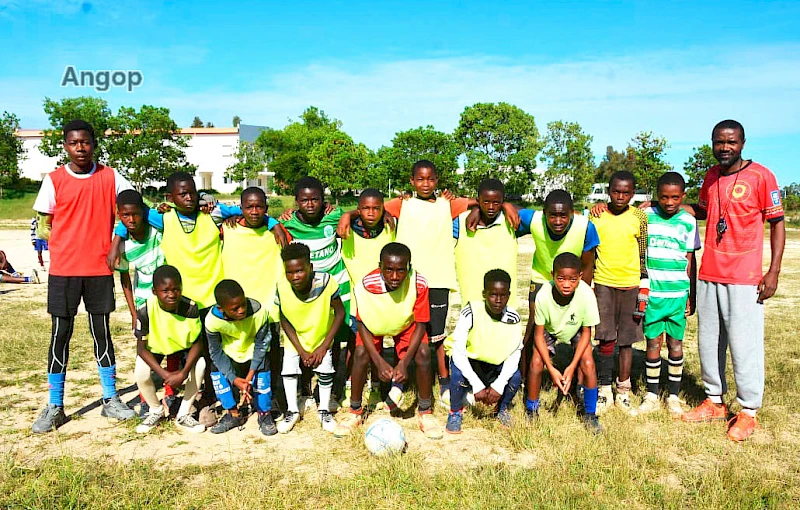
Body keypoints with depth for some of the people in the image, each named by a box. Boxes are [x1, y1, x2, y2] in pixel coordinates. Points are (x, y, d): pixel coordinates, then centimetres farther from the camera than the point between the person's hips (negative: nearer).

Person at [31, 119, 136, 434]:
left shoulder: (110, 177, 2)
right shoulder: (54, 180, 0)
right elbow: (44, 227, 3)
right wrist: (71, 243, -5)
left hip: (100, 269, 1)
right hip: (63, 269, 0)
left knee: (101, 331, 9)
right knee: (60, 334, 4)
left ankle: (110, 399, 19)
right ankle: (54, 407, 15)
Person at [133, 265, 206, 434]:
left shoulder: (191, 308, -28)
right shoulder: (146, 311, -30)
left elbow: (197, 343, -20)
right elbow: (142, 348, -22)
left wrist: (183, 373, -33)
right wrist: (165, 374, -31)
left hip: (182, 346, 0)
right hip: (154, 348, 0)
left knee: (200, 364, -26)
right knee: (141, 371, -26)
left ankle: (183, 415, -5)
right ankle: (156, 410, 7)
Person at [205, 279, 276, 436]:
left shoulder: (259, 312, -35)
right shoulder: (212, 320, -31)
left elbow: (261, 344, -23)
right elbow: (216, 352, -20)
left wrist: (250, 375, -29)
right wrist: (234, 379, -27)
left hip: (253, 350, -2)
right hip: (230, 351, 2)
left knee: (262, 365, -27)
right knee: (216, 369, -20)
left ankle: (264, 413, -9)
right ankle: (233, 413, 0)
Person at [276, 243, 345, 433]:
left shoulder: (326, 282, -33)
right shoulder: (282, 287, -28)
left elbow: (339, 312, -19)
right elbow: (284, 320, -13)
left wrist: (323, 347, -18)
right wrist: (301, 351, -14)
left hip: (321, 335, -1)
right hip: (295, 337, 1)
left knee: (325, 368, -10)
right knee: (288, 367, -7)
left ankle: (324, 410, 13)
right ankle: (292, 411, 15)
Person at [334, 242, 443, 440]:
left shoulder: (418, 283, -33)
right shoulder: (365, 285, -34)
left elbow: (421, 324, -22)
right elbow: (362, 324, -20)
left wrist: (404, 362, -30)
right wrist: (380, 362, -28)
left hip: (406, 325, 0)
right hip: (375, 325, 0)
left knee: (423, 353, -22)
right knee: (361, 353, -22)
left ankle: (426, 413, 0)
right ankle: (355, 412, 1)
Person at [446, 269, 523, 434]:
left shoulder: (513, 319, -16)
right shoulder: (471, 312, -26)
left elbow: (514, 354, -12)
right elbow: (458, 352, -25)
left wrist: (499, 385, -25)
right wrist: (477, 386, -29)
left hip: (497, 365, 3)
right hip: (469, 360, -2)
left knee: (515, 377, -24)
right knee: (458, 374, -33)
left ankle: (502, 408, 10)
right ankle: (455, 412, -2)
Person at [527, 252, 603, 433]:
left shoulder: (586, 295, -34)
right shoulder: (543, 295, -35)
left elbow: (586, 333, -18)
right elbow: (538, 335, -21)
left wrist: (572, 367, -24)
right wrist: (551, 369, -26)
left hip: (576, 331, 0)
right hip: (550, 330, 0)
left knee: (588, 364, -19)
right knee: (536, 363, -19)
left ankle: (589, 414, 6)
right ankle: (531, 410, 7)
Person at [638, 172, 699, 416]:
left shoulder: (688, 221, 2)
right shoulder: (646, 216, 0)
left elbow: (690, 260, 6)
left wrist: (692, 296, 6)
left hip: (678, 293, 1)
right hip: (652, 292, 0)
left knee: (676, 343, 7)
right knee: (653, 342, 5)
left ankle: (674, 396, 20)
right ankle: (651, 395, 17)